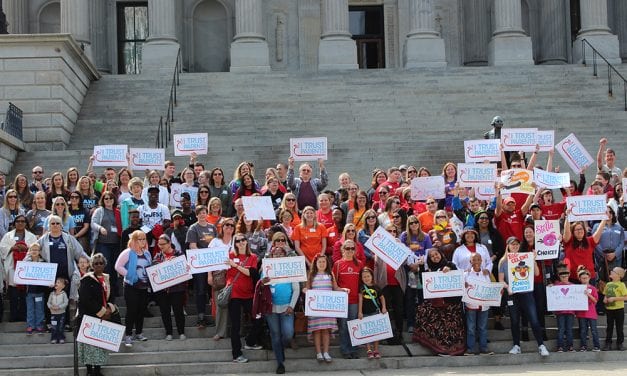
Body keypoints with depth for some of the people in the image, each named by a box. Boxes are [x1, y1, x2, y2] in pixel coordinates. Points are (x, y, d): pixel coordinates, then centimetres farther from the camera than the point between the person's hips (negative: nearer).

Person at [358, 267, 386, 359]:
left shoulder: (376, 287, 1)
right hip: (365, 313, -1)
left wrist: (383, 307, 3)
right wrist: (359, 312, -9)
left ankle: (376, 350, 11)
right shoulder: (362, 288, -2)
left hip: (375, 312, 1)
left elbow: (382, 297, 14)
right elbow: (360, 300, -5)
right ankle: (369, 350, 5)